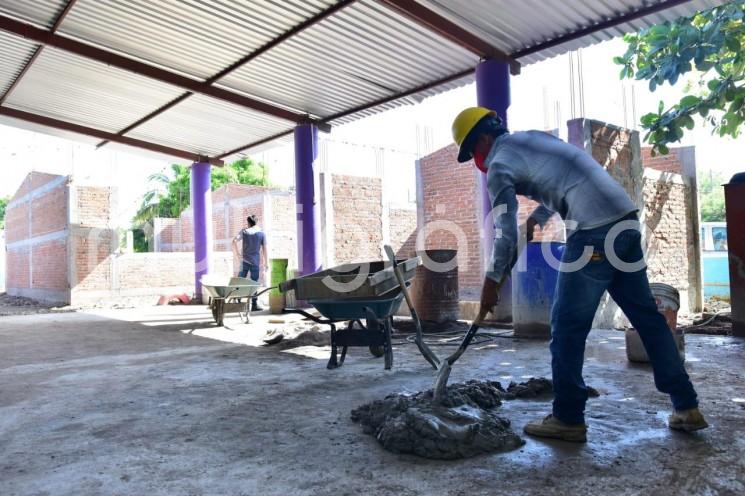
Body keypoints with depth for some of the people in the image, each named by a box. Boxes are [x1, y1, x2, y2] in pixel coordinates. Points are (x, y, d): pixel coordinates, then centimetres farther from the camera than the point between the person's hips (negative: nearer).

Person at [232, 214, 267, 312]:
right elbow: (264, 249, 0)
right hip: (255, 261, -1)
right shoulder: (261, 233, 2)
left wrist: (236, 254, 0)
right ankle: (254, 305, 5)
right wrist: (265, 263, 5)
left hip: (244, 261, 1)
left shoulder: (244, 232, 4)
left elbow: (234, 242, -9)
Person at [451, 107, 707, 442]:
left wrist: (491, 282, 5)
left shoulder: (499, 165, -3)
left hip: (594, 231, -9)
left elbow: (505, 234, -6)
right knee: (647, 315, 14)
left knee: (568, 325, 1)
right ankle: (686, 407, 22)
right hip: (625, 219, 9)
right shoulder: (533, 138, 23)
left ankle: (568, 418, 10)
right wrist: (537, 217, 45)